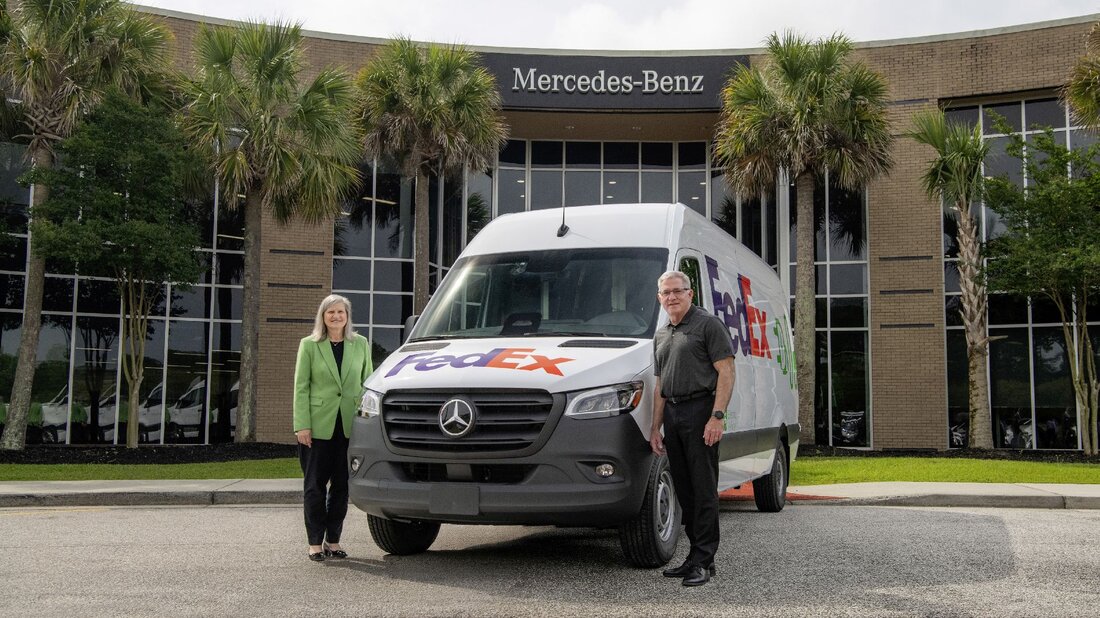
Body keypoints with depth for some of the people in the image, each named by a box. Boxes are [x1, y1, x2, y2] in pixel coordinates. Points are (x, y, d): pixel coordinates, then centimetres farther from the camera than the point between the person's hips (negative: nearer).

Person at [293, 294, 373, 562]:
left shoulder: (360, 344, 8)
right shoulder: (309, 345, 2)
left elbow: (367, 383, 10)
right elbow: (301, 387, 0)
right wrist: (302, 425, -8)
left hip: (350, 426, 2)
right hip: (318, 425, -2)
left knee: (342, 485, 7)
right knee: (315, 484, 3)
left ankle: (333, 540, 17)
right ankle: (315, 542, 11)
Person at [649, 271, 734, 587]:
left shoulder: (708, 324, -3)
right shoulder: (661, 336, 20)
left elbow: (726, 373, -10)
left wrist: (717, 417, -19)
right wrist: (656, 428, 17)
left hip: (700, 411, -8)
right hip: (672, 415, 8)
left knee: (703, 489, -7)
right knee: (684, 490, 11)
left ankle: (703, 561, -5)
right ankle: (696, 554, 19)